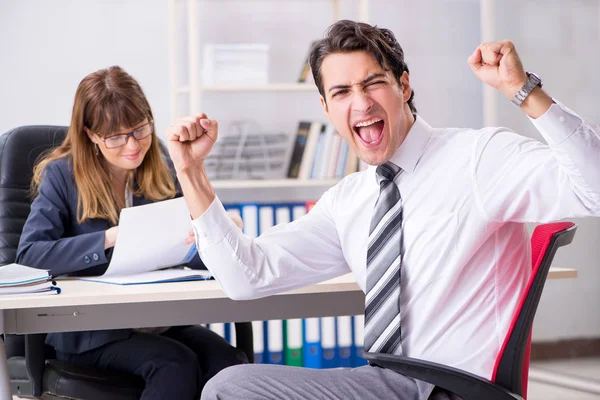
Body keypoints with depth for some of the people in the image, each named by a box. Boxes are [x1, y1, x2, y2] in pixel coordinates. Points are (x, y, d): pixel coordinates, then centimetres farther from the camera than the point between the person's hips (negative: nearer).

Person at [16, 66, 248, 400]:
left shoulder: (164, 172, 11)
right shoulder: (62, 176, -1)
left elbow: (194, 256, 6)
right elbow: (29, 253, -15)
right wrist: (109, 238, -25)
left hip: (159, 318, 4)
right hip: (89, 331, -4)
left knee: (231, 363, -25)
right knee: (178, 365, -30)